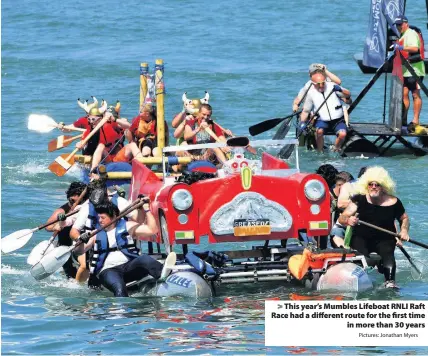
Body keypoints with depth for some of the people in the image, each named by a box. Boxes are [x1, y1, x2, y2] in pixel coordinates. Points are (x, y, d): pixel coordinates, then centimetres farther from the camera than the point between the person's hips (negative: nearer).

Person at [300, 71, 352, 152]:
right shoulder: (311, 93, -2)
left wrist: (340, 90, -31)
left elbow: (348, 95, -9)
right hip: (322, 121, 0)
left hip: (338, 120, 0)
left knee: (342, 134, -28)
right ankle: (320, 152, -13)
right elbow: (306, 111, 6)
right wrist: (302, 123, -12)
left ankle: (336, 151, -1)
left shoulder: (331, 86, -4)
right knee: (319, 131, -33)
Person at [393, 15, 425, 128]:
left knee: (416, 95, -7)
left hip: (414, 70, -10)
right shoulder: (403, 35, 21)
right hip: (405, 71, 10)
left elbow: (415, 48, -26)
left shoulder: (411, 33, -10)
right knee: (404, 93, 7)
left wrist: (402, 47, -36)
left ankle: (415, 121, -9)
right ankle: (403, 119, 11)